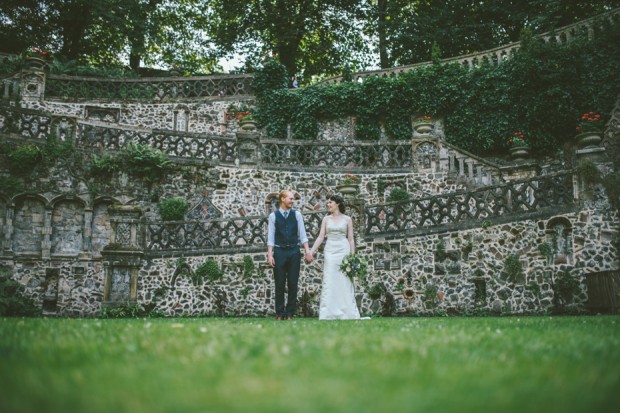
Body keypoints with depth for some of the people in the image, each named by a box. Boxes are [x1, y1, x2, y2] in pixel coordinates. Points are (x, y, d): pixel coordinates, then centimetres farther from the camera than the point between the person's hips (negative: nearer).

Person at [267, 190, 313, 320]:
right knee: (280, 285, 3)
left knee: (293, 285, 3)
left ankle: (290, 314, 12)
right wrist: (270, 254, -7)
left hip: (294, 252, 2)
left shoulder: (297, 214, 5)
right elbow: (270, 237, 0)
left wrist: (307, 251, -3)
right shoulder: (273, 216, 1)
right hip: (279, 252, -1)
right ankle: (280, 314, 13)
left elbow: (302, 234, 4)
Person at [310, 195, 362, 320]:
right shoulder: (326, 219, 9)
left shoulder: (347, 219, 4)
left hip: (343, 250, -2)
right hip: (330, 251, 2)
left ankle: (347, 314, 7)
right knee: (329, 282, -2)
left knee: (344, 283, -1)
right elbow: (320, 237, 6)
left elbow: (351, 239, 4)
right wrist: (311, 252, -3)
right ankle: (329, 314, 2)